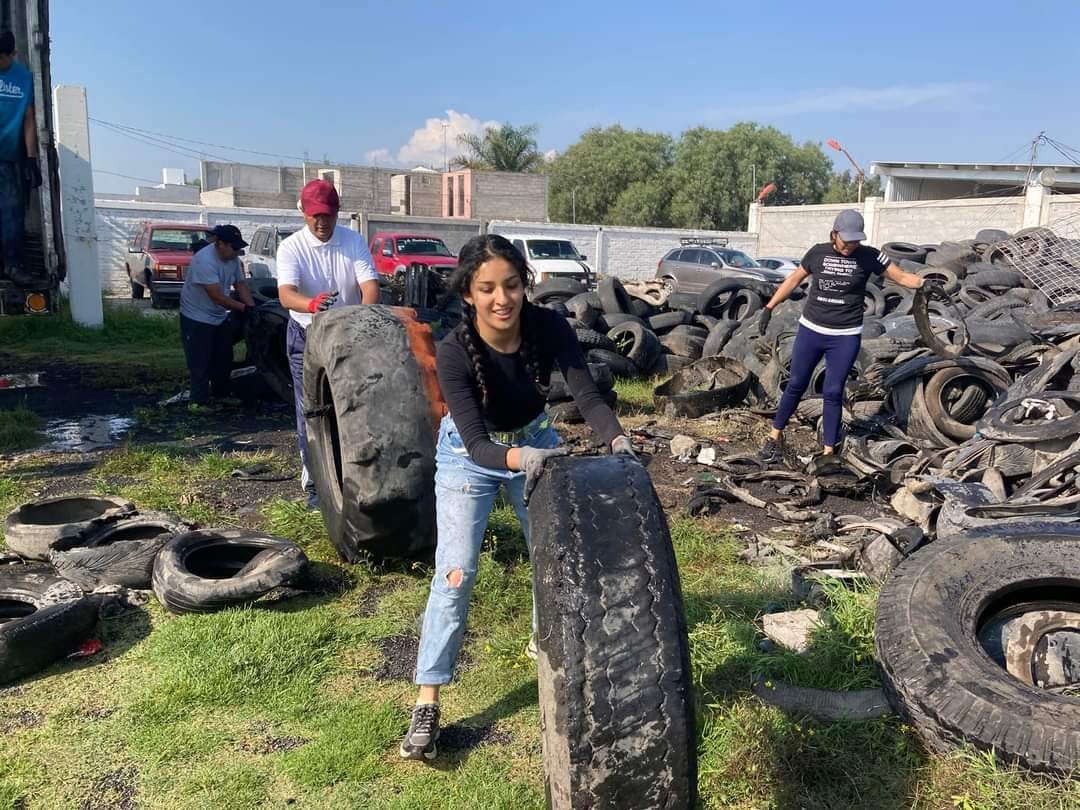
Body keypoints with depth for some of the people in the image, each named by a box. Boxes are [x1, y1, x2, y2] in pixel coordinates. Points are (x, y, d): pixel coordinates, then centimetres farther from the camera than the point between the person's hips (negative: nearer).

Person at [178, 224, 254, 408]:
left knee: (224, 359, 17)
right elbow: (217, 296, -30)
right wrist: (243, 308, -25)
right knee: (200, 362, -4)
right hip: (197, 318, -8)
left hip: (220, 317, 9)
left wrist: (253, 308, -10)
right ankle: (199, 402, 5)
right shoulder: (205, 260, -29)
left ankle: (221, 394, 31)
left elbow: (240, 284, 3)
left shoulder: (233, 258, -4)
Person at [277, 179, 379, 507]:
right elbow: (286, 294, -29)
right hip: (307, 336, -2)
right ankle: (314, 484, 10)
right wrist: (311, 304, -53)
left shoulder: (354, 241, -7)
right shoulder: (291, 247, -14)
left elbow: (370, 285, -18)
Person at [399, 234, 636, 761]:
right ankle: (427, 703, 0)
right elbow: (477, 443, -36)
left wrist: (616, 439, -45)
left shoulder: (548, 328, -24)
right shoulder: (454, 352, -32)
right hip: (470, 455, -3)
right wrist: (519, 458, -56)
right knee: (456, 573, -10)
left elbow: (587, 394, -26)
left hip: (535, 441, 4)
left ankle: (544, 641, 40)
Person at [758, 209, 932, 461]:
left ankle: (828, 450, 12)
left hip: (845, 337, -1)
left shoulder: (869, 256, -5)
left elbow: (902, 277, -3)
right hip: (810, 331, 1)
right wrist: (769, 308, 9)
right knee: (795, 385, 8)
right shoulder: (818, 252, -1)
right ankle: (775, 435, 23)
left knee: (833, 393, 3)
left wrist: (925, 282, -22)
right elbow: (793, 279, 10)